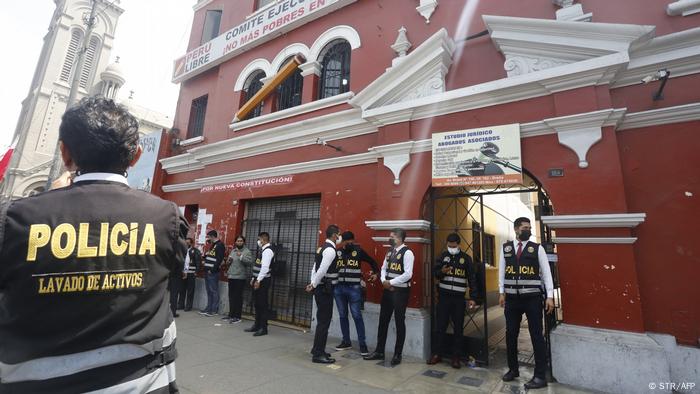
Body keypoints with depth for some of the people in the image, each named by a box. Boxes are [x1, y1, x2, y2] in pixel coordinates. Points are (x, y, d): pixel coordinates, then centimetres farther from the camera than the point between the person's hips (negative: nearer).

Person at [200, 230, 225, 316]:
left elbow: (219, 260, -18)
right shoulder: (212, 245, 18)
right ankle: (209, 308, 20)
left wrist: (212, 270, -19)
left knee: (214, 291, -3)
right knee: (209, 291, 13)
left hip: (213, 272, -9)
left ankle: (214, 310, 3)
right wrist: (205, 256, 8)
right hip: (207, 271, 9)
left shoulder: (220, 245, -11)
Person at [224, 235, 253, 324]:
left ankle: (237, 317, 4)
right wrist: (229, 260, 4)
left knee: (238, 297, -4)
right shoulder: (233, 251, 17)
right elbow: (229, 263, 27)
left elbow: (250, 262, -18)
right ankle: (231, 314, 27)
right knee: (231, 296, 14)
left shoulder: (247, 251, -5)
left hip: (240, 277, -7)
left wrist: (241, 256, -27)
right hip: (231, 276, 7)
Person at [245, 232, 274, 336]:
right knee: (257, 303, 15)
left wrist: (258, 280, -20)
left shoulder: (268, 250, -14)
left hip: (263, 280, -10)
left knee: (262, 304, -3)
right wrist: (254, 278, 18)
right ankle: (257, 325, 25)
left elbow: (265, 267, -21)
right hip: (258, 279, 10)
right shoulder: (262, 249, 16)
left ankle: (263, 328, 5)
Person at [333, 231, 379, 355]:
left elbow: (372, 261, 11)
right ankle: (346, 342, 26)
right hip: (339, 288, 3)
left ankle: (362, 344, 11)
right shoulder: (337, 252, 3)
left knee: (357, 316, 0)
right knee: (342, 316, 12)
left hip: (354, 288, -3)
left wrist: (375, 273, 1)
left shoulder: (358, 251, -2)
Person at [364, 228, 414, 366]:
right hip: (388, 290, 8)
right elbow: (384, 268, 13)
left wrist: (390, 282, -17)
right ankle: (379, 351, 26)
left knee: (399, 322, 6)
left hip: (400, 291, -8)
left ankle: (397, 354, 21)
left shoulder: (407, 253, -15)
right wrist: (384, 281, -6)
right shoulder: (390, 251, 10)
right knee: (383, 320, 13)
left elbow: (408, 274, -22)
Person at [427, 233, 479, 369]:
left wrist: (473, 298, -4)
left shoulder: (466, 258, 0)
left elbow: (472, 279, 1)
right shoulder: (443, 256, 4)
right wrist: (441, 271, -18)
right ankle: (437, 354, 18)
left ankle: (456, 357, 19)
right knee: (441, 326, 6)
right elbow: (434, 272, 5)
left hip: (459, 298, -1)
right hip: (444, 296, 1)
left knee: (458, 328, 7)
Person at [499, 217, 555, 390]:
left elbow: (546, 272, -2)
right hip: (512, 298, 3)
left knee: (536, 335, 4)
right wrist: (502, 293, 4)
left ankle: (540, 376, 16)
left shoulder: (537, 248, -1)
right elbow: (502, 270, 6)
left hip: (532, 298, -2)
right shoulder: (506, 247, 5)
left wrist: (550, 296, -9)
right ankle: (513, 369, 28)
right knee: (511, 334, 11)